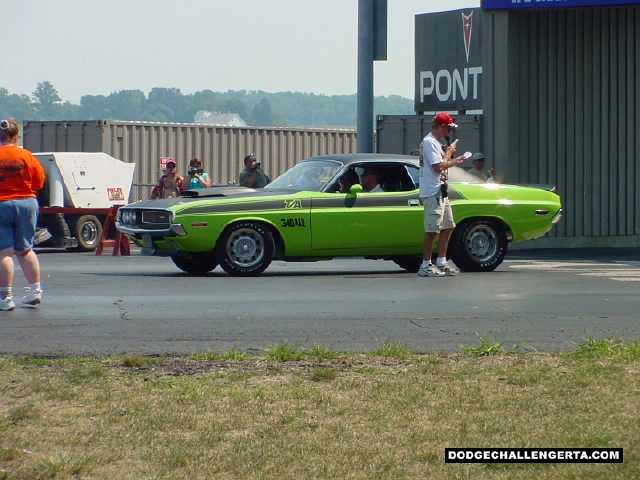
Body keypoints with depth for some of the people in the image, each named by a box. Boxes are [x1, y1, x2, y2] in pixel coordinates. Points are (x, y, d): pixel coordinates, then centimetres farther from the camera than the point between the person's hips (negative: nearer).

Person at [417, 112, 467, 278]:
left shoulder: (435, 142, 18)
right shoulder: (430, 143, -15)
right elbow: (438, 167, -22)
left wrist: (455, 161, 18)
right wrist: (449, 153, -9)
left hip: (440, 192, 11)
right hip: (432, 192, -11)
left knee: (448, 227, 14)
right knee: (432, 229, -10)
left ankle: (441, 262, 20)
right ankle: (426, 266, -7)